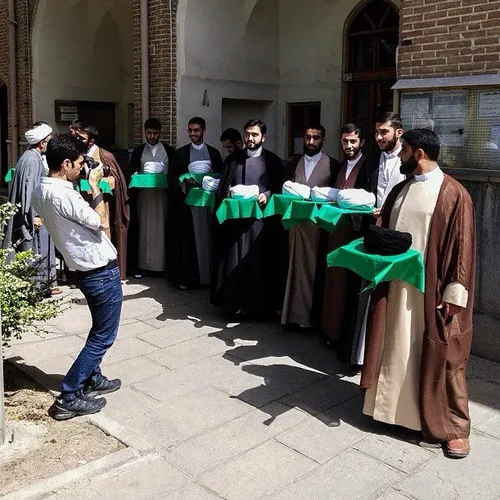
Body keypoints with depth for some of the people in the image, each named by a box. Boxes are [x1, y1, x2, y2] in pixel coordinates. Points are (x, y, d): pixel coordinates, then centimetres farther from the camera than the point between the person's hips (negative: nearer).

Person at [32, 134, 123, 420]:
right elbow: (102, 222, -18)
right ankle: (69, 398, 7)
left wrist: (93, 187, 7)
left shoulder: (42, 191, 5)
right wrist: (95, 186, -9)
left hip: (87, 270, 10)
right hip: (102, 271, -9)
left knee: (100, 330, 25)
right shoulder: (63, 194, -25)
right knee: (103, 336, 2)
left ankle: (93, 380, 37)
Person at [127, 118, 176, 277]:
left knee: (161, 228, 0)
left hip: (162, 194, -1)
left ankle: (162, 264, 6)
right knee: (143, 228, 1)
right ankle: (142, 265, 4)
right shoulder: (138, 151, 11)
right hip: (143, 194, 1)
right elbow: (131, 172, 9)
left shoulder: (169, 150, 7)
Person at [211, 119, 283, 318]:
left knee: (259, 262, 1)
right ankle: (232, 303, 10)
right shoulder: (235, 159, 14)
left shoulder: (272, 161, 7)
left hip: (260, 217, -2)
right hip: (235, 216, 2)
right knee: (233, 261, 3)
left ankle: (258, 305, 9)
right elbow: (223, 186, 12)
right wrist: (229, 194, -9)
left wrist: (266, 195, -18)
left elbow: (278, 188, 1)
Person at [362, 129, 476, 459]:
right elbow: (384, 233, 18)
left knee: (442, 358, 3)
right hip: (396, 286, 6)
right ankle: (396, 406, 31)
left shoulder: (453, 194, -9)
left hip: (433, 292, -6)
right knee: (396, 352, 14)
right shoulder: (399, 191, 11)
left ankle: (455, 427, 16)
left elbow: (462, 247, -11)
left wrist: (453, 294, -15)